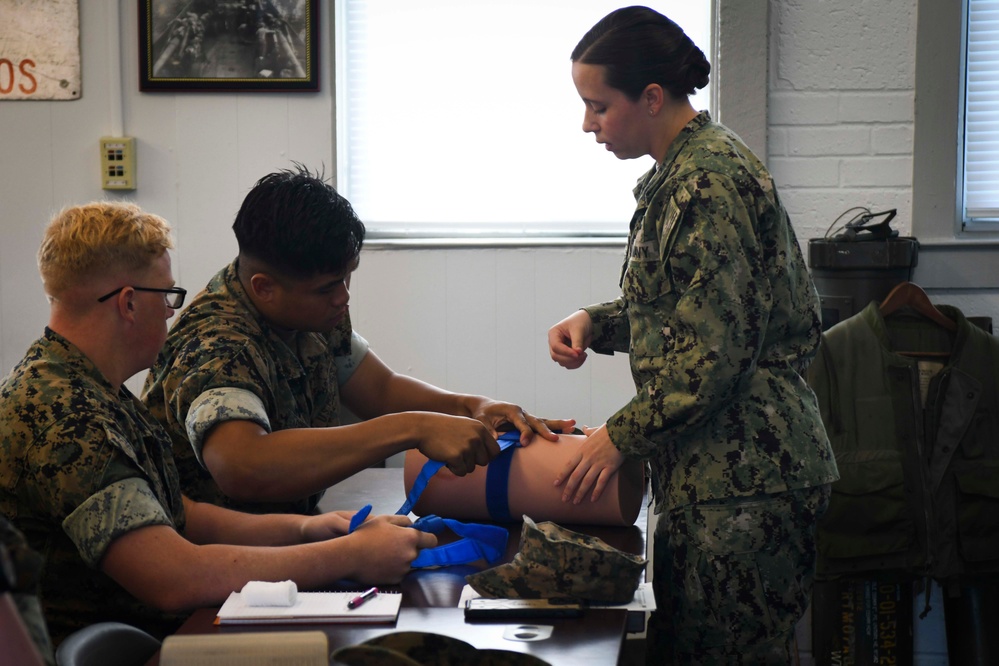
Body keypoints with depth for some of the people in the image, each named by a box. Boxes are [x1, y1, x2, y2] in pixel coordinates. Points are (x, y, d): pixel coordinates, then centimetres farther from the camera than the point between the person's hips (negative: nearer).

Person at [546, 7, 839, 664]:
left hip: (741, 477, -10)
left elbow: (717, 350, -20)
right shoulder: (678, 172, 16)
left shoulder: (707, 183, -17)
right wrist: (595, 323, 9)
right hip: (711, 468, 10)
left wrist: (623, 436, -13)